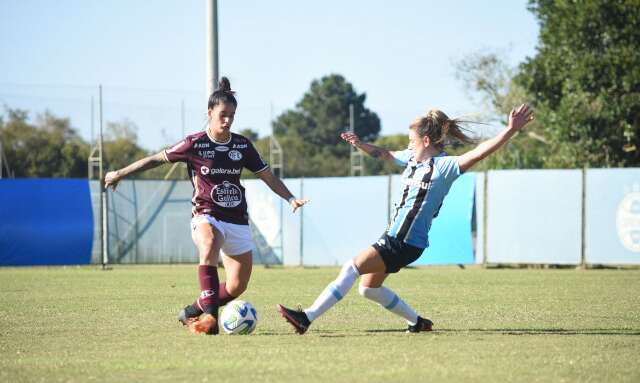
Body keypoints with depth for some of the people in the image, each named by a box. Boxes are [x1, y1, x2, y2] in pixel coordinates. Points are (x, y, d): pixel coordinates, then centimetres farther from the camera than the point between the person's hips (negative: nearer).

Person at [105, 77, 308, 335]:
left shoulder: (242, 145, 4)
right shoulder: (195, 144, -6)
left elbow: (267, 175, 10)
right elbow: (157, 159, 3)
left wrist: (291, 198, -3)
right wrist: (119, 174, 7)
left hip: (237, 220, 5)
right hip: (206, 216, -5)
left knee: (237, 287, 2)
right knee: (209, 246, -40)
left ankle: (192, 313, 26)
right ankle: (210, 316, -46)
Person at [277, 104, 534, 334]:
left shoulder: (444, 166, -15)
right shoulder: (412, 159, 10)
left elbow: (478, 154, -27)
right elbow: (385, 155, 29)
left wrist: (511, 130, -38)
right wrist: (360, 145, 19)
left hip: (407, 244, -10)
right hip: (393, 237, 10)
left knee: (352, 268, -19)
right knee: (368, 288, 18)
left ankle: (306, 319, -21)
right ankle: (418, 322, 29)